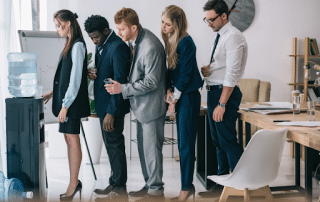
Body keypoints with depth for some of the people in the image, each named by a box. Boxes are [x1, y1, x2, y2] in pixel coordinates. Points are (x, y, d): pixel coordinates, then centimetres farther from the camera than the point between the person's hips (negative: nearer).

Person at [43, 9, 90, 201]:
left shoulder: (78, 46, -14)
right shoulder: (71, 45, 15)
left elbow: (76, 78, -18)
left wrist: (66, 104, -18)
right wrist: (54, 92, 18)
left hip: (72, 101, -9)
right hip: (65, 98, 9)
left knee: (72, 139, -5)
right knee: (69, 139, 11)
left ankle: (73, 185, 1)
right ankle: (75, 182, 18)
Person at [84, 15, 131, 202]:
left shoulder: (118, 48, -19)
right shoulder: (101, 46, 11)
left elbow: (120, 81, -21)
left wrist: (111, 112, -22)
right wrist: (92, 74, -3)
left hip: (113, 106, -10)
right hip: (104, 103, 10)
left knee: (115, 145, -3)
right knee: (112, 145, 17)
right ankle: (115, 184, 28)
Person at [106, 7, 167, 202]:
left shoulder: (151, 47, -25)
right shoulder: (136, 40, 4)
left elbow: (151, 82, -23)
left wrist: (123, 88, -21)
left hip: (152, 105, -10)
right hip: (142, 105, 10)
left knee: (152, 148, -1)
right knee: (143, 147, 17)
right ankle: (149, 186, 29)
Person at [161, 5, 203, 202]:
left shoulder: (186, 42, -15)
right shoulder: (170, 40, 9)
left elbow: (185, 73, -15)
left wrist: (174, 100, -9)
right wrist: (168, 89, -1)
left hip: (188, 96, -8)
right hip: (179, 96, 8)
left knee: (185, 144, -4)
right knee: (183, 143, 12)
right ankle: (188, 185, 20)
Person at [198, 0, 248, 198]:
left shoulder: (233, 37, -15)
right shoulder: (220, 36, 14)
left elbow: (232, 73, -20)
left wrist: (222, 104, -21)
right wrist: (208, 70, 2)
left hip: (226, 92, -10)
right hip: (214, 91, 10)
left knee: (228, 141, -7)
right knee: (218, 141, 14)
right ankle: (222, 183, 23)